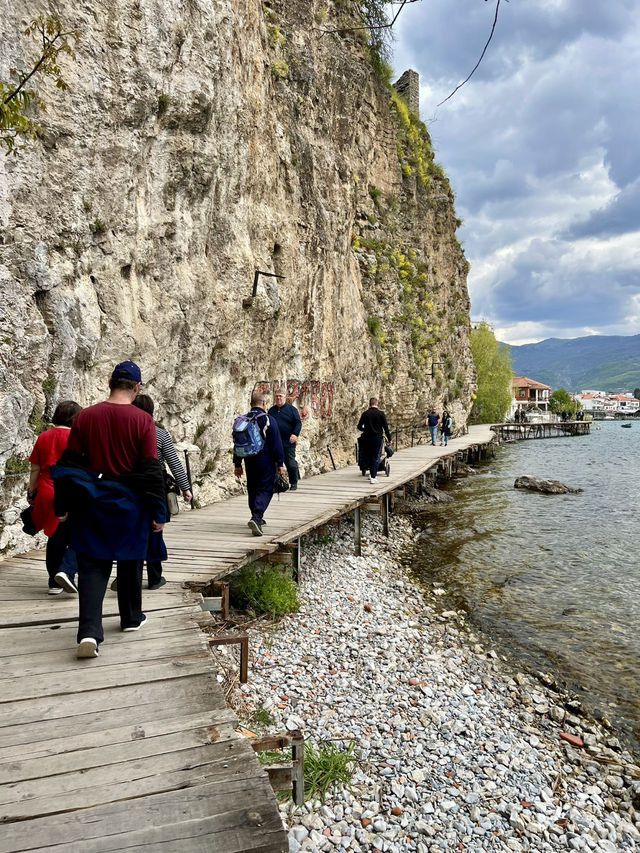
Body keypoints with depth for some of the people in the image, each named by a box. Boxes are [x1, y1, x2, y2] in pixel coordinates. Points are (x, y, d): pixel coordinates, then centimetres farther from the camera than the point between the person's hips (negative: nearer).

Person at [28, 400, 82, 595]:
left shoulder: (43, 437, 7)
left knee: (55, 538, 16)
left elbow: (35, 470, 9)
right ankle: (66, 571, -15)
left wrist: (31, 493, 18)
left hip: (47, 496, 5)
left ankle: (54, 583, 23)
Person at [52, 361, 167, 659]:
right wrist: (158, 512, -3)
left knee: (92, 567, 6)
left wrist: (63, 506, 10)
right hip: (130, 504, -1)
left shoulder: (85, 416, -3)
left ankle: (89, 632, -5)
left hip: (91, 503, 1)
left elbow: (69, 464, 1)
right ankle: (131, 618, 32)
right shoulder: (143, 420, -11)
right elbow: (151, 470, -10)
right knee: (130, 561, 17)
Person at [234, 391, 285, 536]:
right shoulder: (268, 420, -10)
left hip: (250, 462, 6)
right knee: (265, 490, -4)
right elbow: (276, 444, -12)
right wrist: (280, 463, -6)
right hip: (266, 462, -6)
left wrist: (237, 464, 17)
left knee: (252, 489, 18)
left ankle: (257, 518, 29)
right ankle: (256, 518, -21)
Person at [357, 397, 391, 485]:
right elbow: (385, 427, -6)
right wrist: (389, 439, 3)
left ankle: (372, 474, 20)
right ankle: (373, 477, -3)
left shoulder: (365, 414, 1)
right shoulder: (381, 414, -6)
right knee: (376, 458, 1)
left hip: (367, 438, 2)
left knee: (369, 456, 17)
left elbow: (359, 427, 7)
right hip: (378, 437, -2)